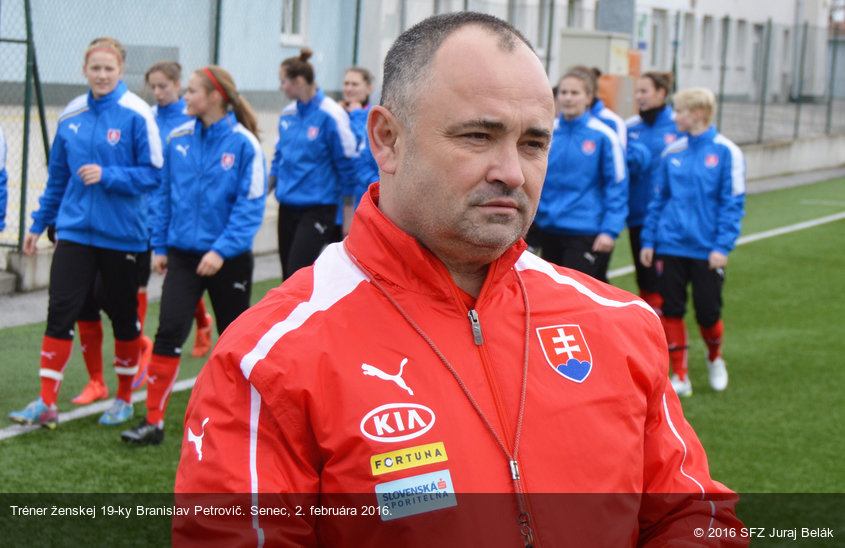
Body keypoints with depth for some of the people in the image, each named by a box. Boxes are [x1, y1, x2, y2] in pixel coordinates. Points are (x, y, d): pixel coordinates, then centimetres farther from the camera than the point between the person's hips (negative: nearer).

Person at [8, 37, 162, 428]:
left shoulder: (136, 114, -9)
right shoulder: (71, 116, 6)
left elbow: (152, 174, -9)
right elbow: (57, 176, 16)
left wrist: (107, 176, -21)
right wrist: (39, 223, 18)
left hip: (121, 234, -3)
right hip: (74, 230, 3)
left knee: (123, 316, 9)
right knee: (60, 311, -5)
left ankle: (124, 399, 25)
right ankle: (47, 403, -2)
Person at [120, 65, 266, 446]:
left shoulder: (243, 143, -11)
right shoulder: (178, 139, 3)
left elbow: (250, 205, -13)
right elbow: (166, 196, 12)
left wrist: (222, 250, -20)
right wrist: (160, 246, 9)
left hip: (229, 258, -3)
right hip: (183, 253, 3)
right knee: (168, 331, -9)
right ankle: (154, 420, -7)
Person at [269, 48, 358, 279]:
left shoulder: (330, 115, -12)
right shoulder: (288, 114, 7)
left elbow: (346, 163, -8)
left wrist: (348, 209, -5)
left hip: (318, 208, -7)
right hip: (288, 206, 7)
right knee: (288, 277, 10)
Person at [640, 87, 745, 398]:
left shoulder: (725, 152, -5)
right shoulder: (672, 153, 7)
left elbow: (733, 203, -6)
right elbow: (658, 199, 12)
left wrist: (723, 246, -12)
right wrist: (648, 240, 6)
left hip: (706, 251, -3)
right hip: (670, 247, 3)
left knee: (708, 312, 1)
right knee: (671, 311, 2)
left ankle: (714, 358, 31)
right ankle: (679, 376, 12)